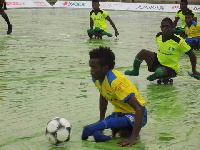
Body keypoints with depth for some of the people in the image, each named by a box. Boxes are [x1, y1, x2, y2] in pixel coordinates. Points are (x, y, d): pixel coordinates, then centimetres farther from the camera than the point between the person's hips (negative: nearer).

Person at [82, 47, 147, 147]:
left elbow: (140, 108, -36)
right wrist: (101, 120, 24)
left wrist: (133, 138, -42)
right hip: (119, 112, 8)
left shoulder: (115, 81, -30)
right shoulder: (97, 78, -5)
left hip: (135, 115, -7)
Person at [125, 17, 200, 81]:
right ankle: (135, 71, 8)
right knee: (143, 52, -15)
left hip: (171, 69, -5)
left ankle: (154, 77, 0)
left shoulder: (178, 41, -22)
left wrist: (194, 71, -8)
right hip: (158, 62, 6)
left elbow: (191, 54, -15)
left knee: (159, 71, -39)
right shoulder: (158, 36, -4)